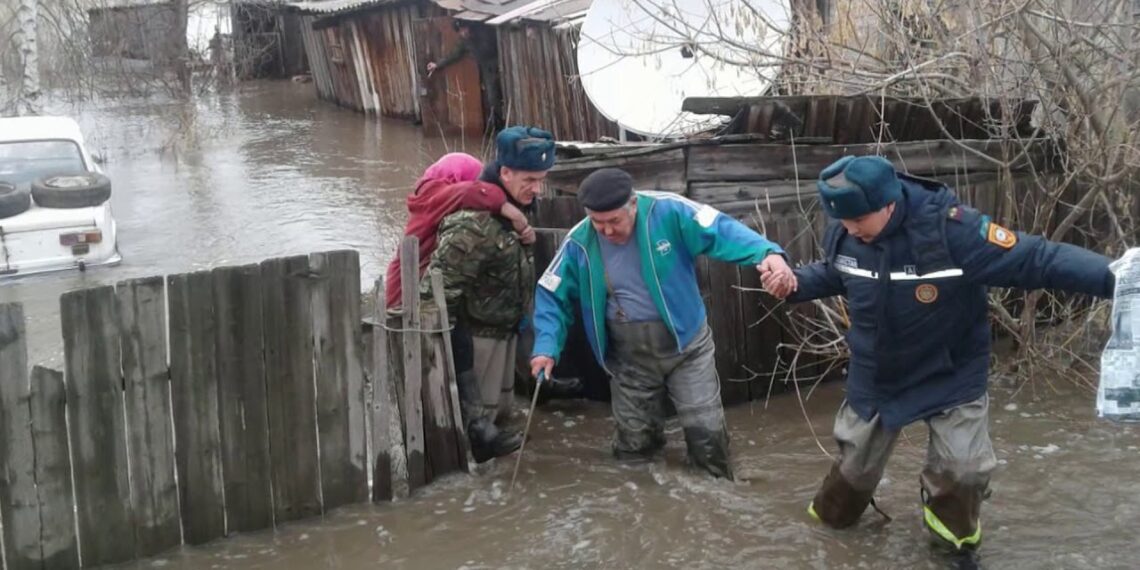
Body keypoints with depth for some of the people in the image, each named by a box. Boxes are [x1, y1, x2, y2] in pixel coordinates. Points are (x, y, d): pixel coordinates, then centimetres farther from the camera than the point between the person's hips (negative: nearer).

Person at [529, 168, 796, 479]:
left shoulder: (668, 212, -18)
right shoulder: (579, 243, -10)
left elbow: (721, 231, -27)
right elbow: (552, 295, -1)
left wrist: (767, 253, -45)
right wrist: (546, 347, -14)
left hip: (686, 345, -2)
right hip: (629, 358, 2)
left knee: (706, 431, 1)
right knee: (633, 444, 12)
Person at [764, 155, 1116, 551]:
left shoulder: (950, 229, -33)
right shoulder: (844, 233, -16)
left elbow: (1038, 259, -33)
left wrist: (1114, 278, -43)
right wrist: (793, 284, -11)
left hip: (950, 377, -3)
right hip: (875, 376, 4)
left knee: (963, 469, 0)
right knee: (855, 458, 18)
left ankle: (953, 530, 33)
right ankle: (833, 514, 49)